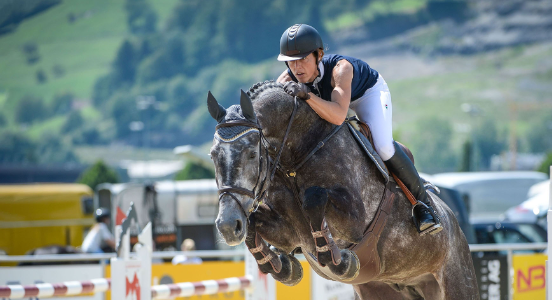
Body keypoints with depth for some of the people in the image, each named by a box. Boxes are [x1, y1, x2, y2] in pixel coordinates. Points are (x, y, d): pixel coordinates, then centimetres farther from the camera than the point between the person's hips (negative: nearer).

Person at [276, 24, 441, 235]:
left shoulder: (340, 68, -45)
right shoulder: (287, 80, -30)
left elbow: (339, 116, -60)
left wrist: (306, 95, -71)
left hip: (369, 91, -6)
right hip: (327, 97, 6)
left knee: (382, 146, -26)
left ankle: (421, 200, -6)